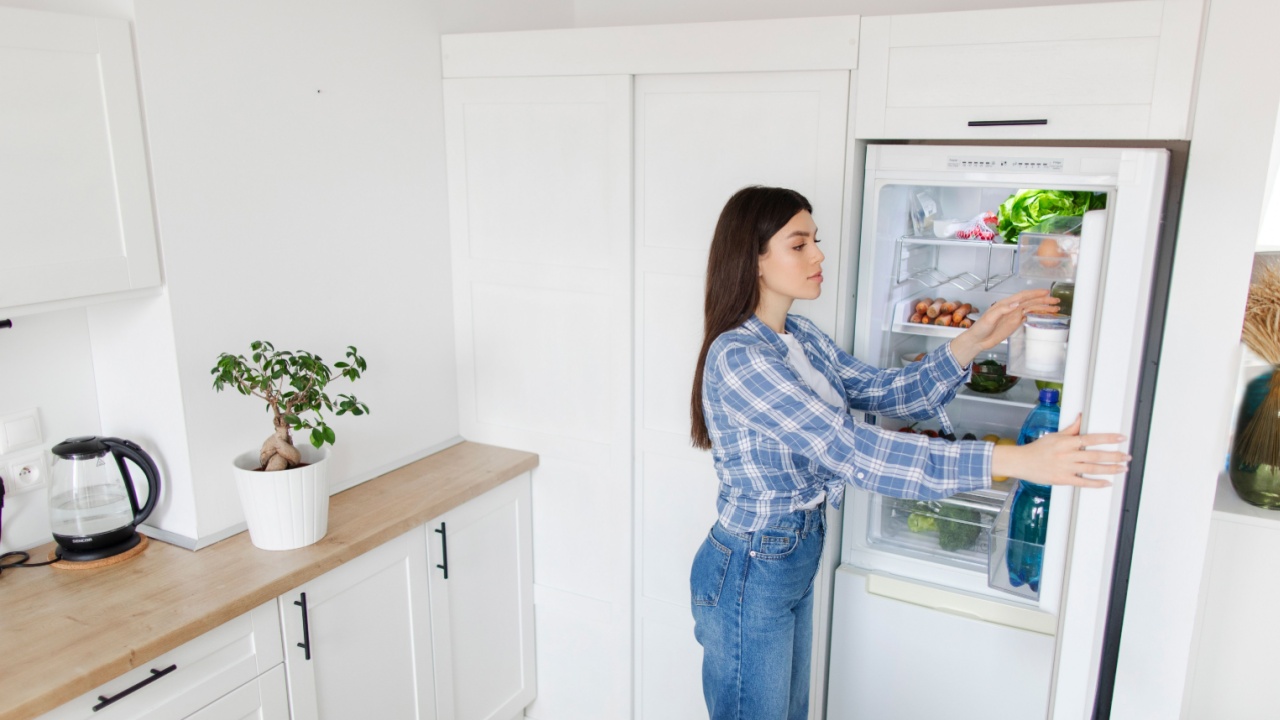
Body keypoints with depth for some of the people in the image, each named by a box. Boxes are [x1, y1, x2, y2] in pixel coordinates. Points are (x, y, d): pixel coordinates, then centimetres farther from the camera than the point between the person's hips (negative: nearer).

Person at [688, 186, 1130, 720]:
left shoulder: (800, 337, 3)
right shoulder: (737, 357, -27)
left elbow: (885, 393, 4)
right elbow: (850, 450, -34)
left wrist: (973, 342, -10)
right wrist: (1014, 461, -36)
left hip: (797, 561, 9)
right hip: (749, 576, -9)